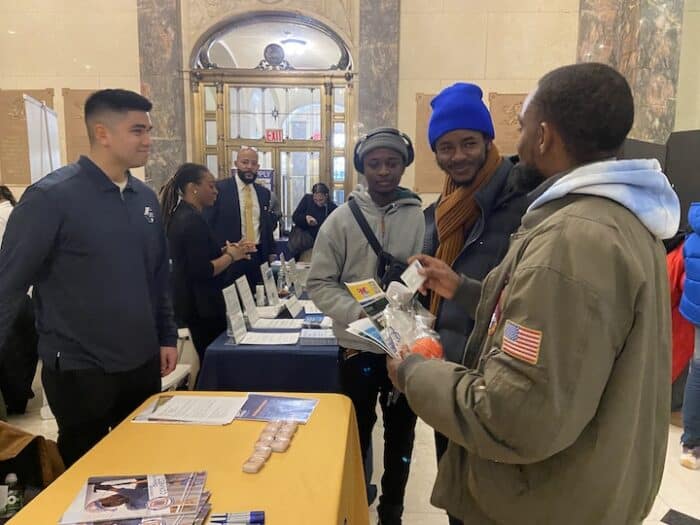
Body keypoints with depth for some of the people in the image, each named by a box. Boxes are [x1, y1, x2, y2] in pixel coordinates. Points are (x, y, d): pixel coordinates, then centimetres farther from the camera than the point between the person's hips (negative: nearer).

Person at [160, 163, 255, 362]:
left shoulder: (179, 215, 10)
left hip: (192, 302, 10)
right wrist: (231, 256, -11)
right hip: (201, 304, -10)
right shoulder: (193, 220, -20)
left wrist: (223, 251, 5)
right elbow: (202, 271, -24)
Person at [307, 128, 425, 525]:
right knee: (356, 432, 18)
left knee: (401, 433, 17)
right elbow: (320, 283, -6)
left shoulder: (423, 218, -5)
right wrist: (358, 313, -20)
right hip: (358, 345, 0)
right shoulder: (342, 219, -4)